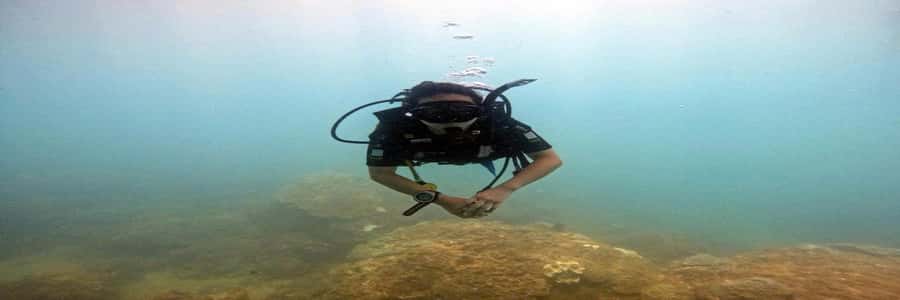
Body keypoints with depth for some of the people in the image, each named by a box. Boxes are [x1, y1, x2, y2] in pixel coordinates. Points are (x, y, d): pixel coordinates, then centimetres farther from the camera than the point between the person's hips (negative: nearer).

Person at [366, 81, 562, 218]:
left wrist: (504, 190, -61)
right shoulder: (395, 126, -49)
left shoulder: (497, 123, -49)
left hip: (484, 149, 0)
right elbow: (380, 173, -38)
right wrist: (440, 199, -48)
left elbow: (552, 159, -45)